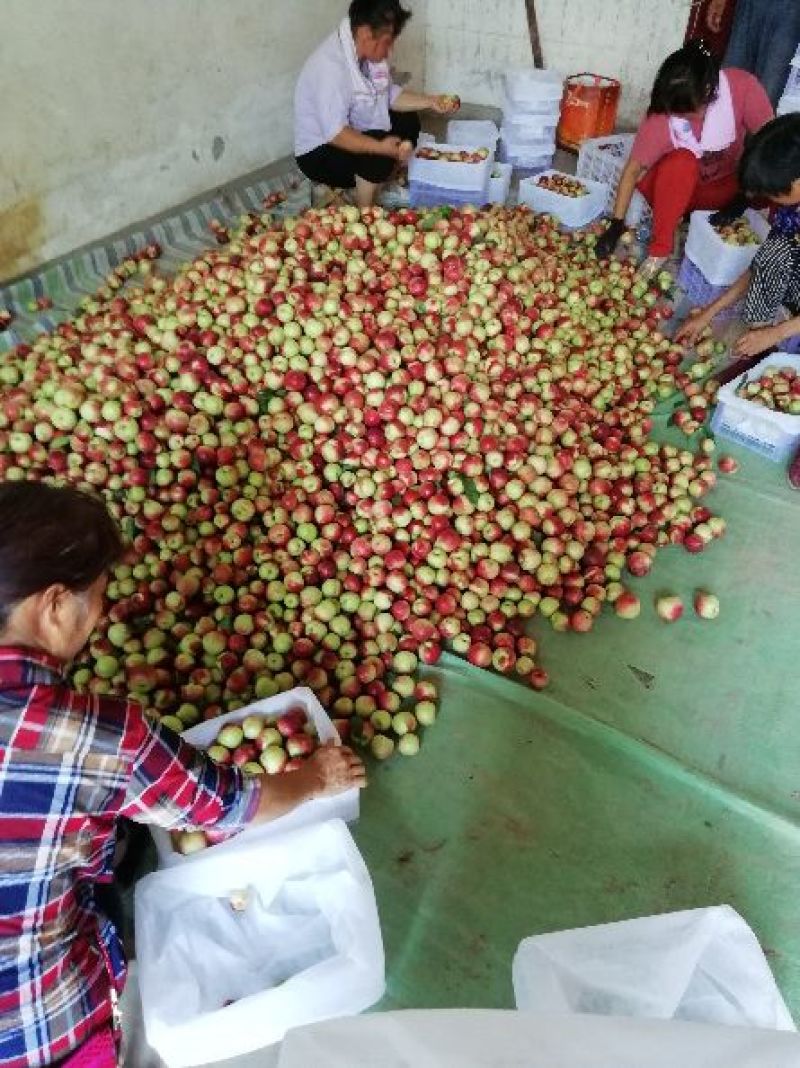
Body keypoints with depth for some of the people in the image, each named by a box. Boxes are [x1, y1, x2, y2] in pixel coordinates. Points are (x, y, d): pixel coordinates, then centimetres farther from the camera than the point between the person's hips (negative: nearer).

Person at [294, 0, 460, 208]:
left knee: (408, 122, 8)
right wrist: (381, 147, -46)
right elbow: (335, 133, -36)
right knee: (380, 153, -31)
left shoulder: (371, 53, -3)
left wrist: (431, 102, -1)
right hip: (319, 153, -10)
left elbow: (390, 95, 10)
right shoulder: (330, 65, -29)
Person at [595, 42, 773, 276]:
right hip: (673, 187, -3)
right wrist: (616, 224, -29)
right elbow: (633, 170, -23)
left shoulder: (742, 87, -24)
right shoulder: (661, 117, -28)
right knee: (681, 161, -37)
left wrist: (743, 196, -24)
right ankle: (659, 248, -23)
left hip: (722, 186, 3)